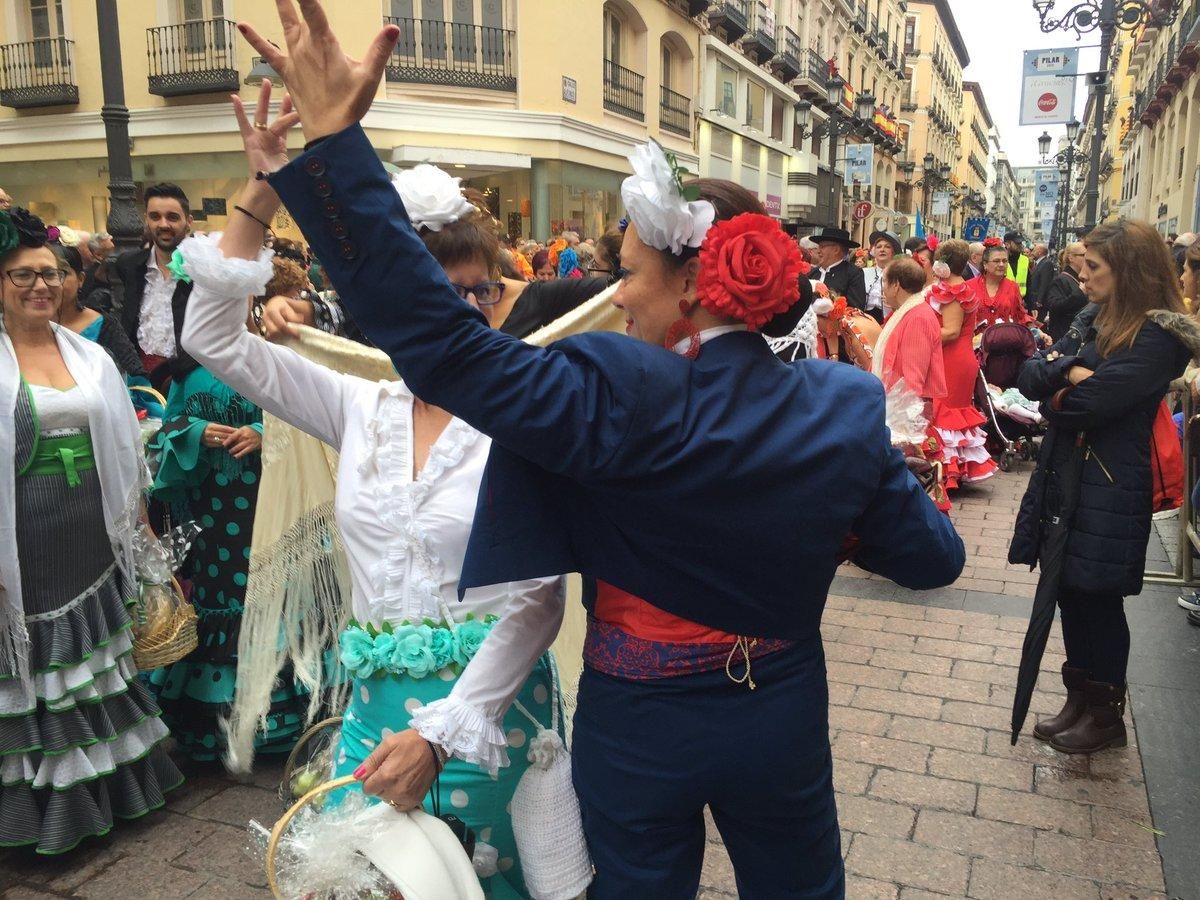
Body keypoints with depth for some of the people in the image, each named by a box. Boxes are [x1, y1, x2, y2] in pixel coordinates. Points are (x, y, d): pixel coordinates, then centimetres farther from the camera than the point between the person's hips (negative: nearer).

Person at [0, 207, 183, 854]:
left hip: (93, 532, 4)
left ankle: (110, 781, 32)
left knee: (96, 654, 15)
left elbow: (123, 446, 12)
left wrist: (133, 521, 10)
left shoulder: (89, 356, 7)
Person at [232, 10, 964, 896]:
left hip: (640, 724, -3)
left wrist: (333, 135, -29)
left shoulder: (624, 399, -25)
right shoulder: (845, 405, -12)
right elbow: (932, 558, -3)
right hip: (781, 717, 4)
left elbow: (442, 340, -30)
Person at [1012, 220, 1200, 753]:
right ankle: (1080, 700, 30)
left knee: (1098, 601, 5)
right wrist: (1069, 370, -15)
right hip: (1064, 479, 7)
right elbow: (1029, 377, 3)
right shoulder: (1094, 321, 12)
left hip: (1108, 493, -7)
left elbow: (1090, 402, -24)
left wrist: (1056, 395, -4)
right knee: (1071, 594, 14)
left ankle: (1106, 715, 23)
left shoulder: (1157, 337, -14)